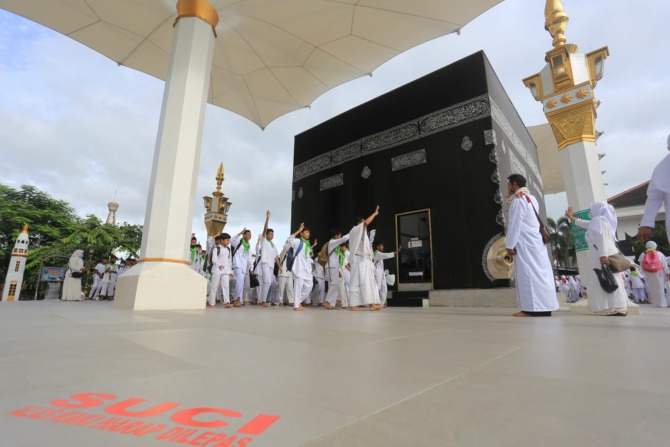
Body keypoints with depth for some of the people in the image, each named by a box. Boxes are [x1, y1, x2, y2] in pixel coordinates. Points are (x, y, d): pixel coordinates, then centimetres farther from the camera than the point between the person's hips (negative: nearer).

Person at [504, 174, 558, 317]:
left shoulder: (518, 200, -10)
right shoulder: (531, 199, 19)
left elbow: (515, 224, -15)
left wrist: (509, 245, -13)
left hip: (526, 244, -9)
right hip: (536, 241, 9)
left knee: (528, 274, -8)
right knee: (539, 273, 8)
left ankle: (532, 309, -8)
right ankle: (543, 307, 11)